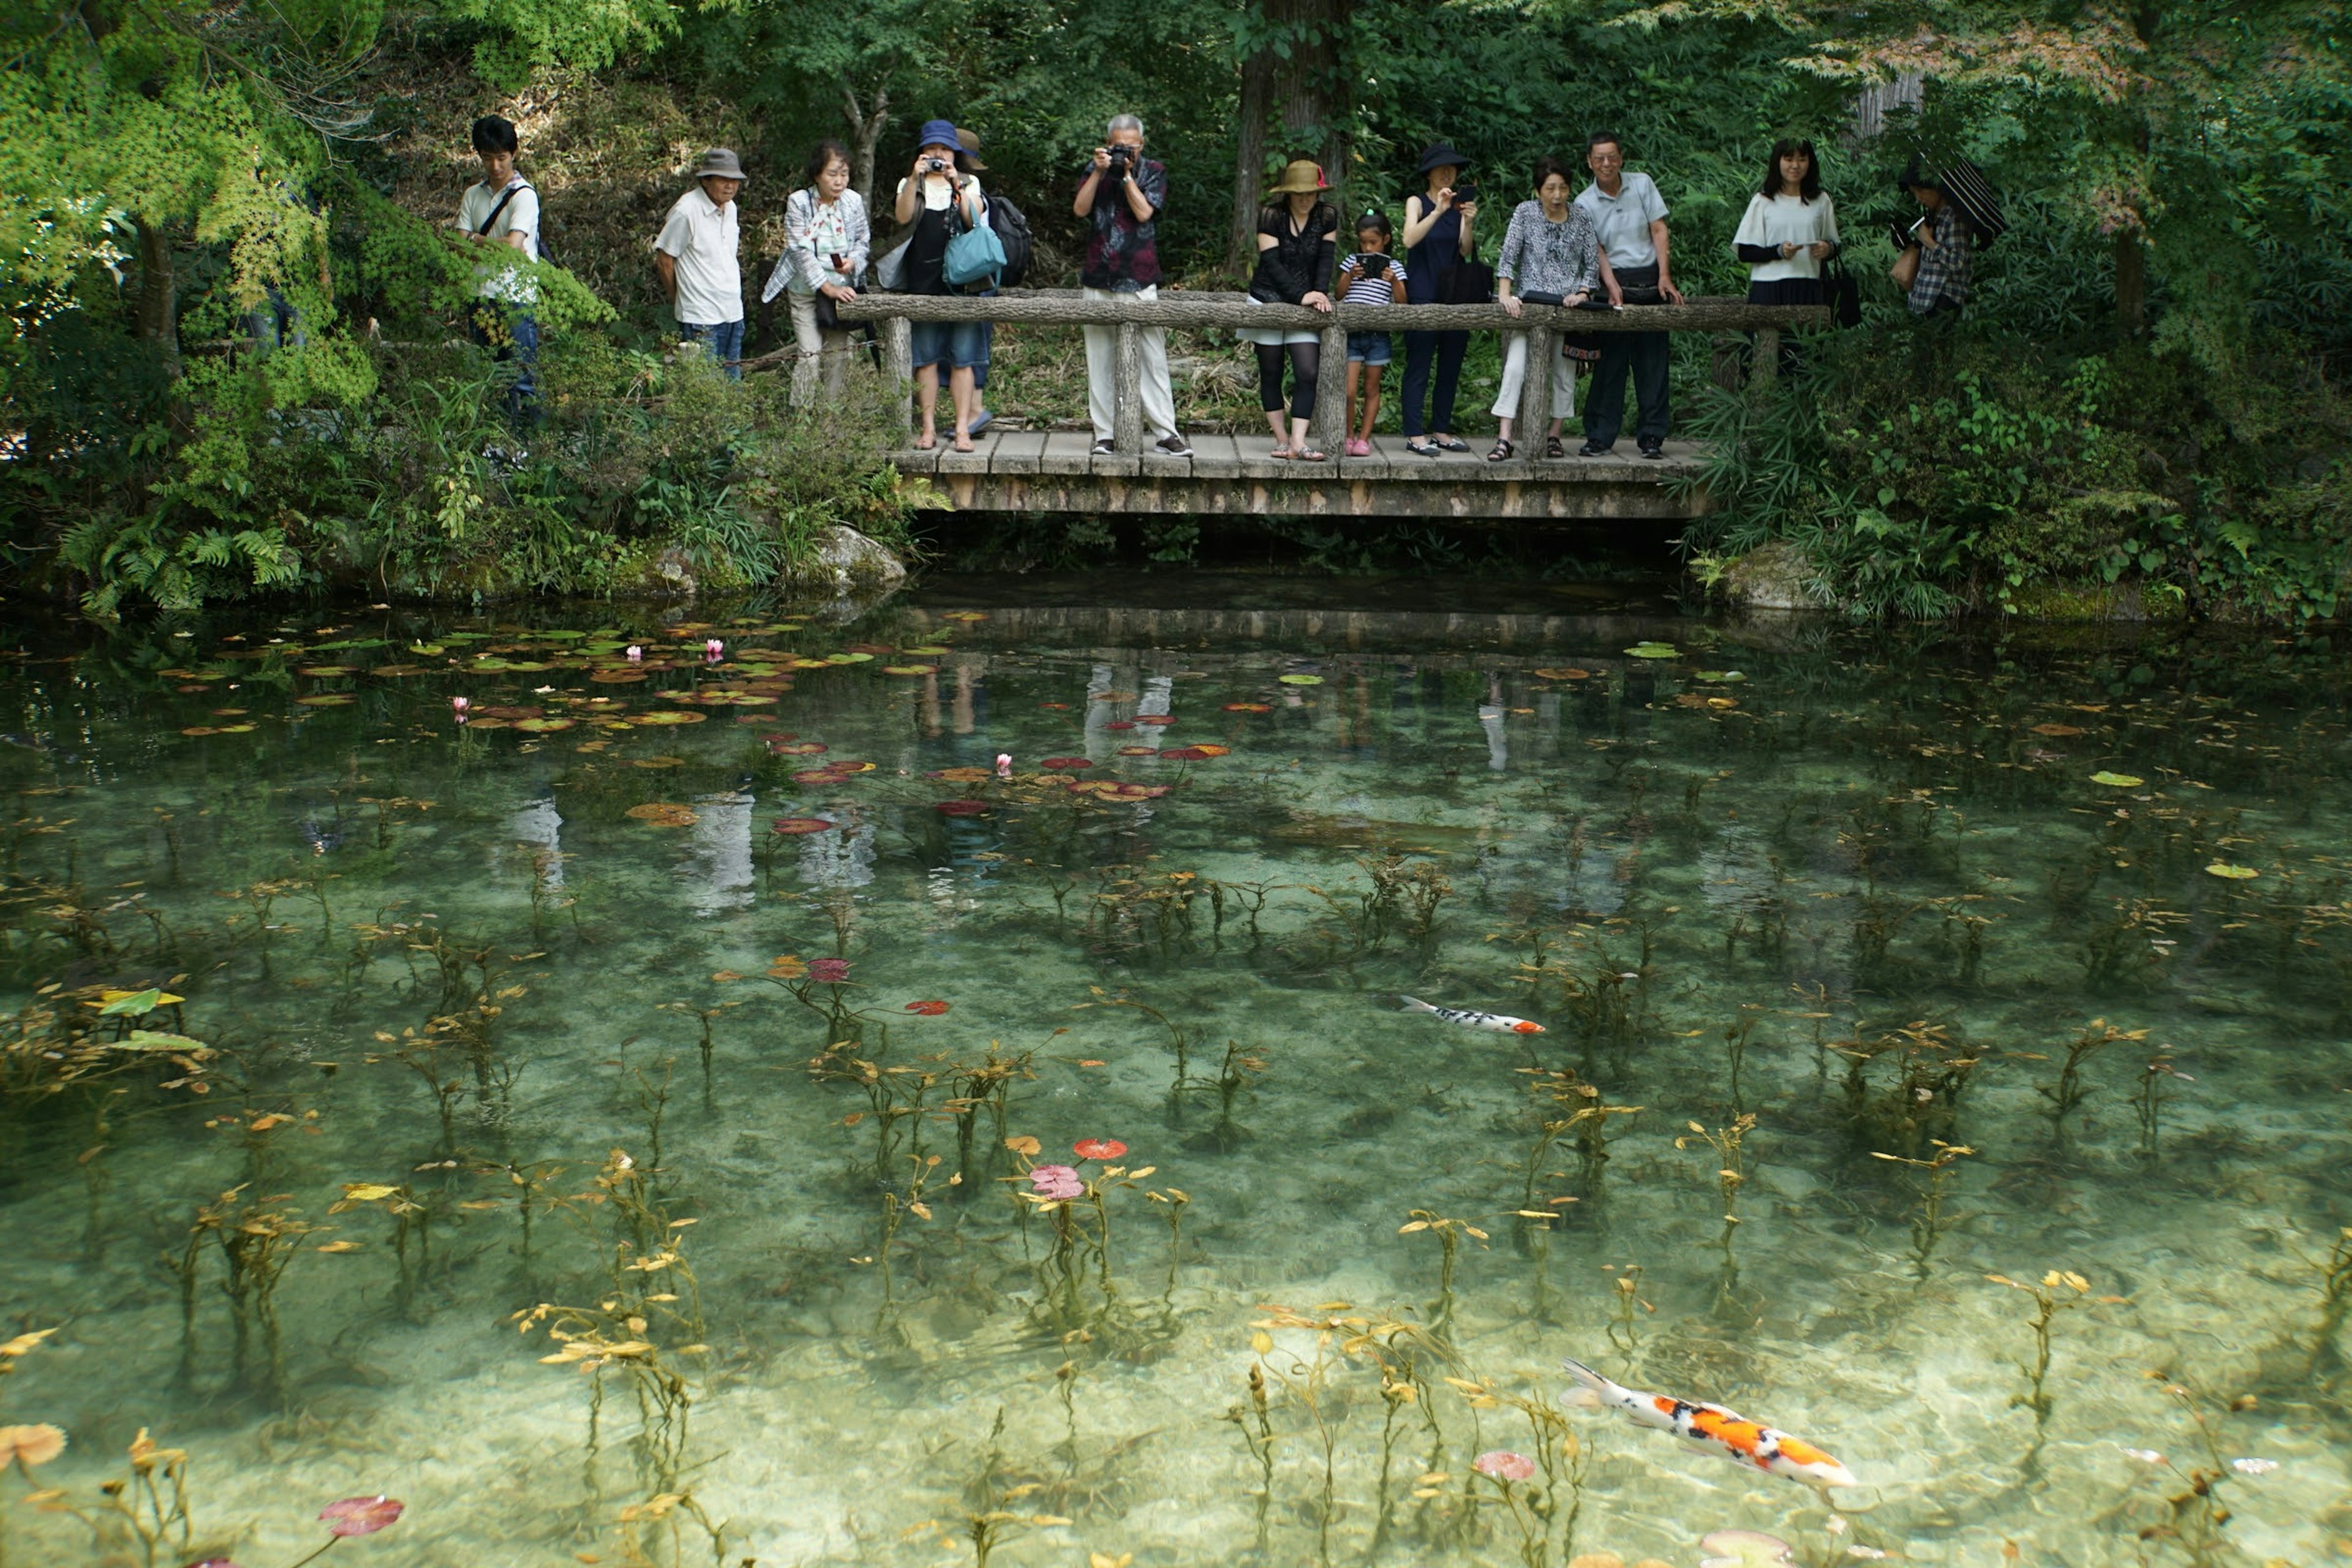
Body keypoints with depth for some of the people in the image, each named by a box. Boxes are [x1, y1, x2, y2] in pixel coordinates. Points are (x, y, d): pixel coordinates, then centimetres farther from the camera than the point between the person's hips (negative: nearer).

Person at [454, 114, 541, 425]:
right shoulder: (472, 195, 14)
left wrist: (475, 239, -1)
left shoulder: (524, 195, -4)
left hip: (516, 298, -6)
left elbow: (513, 245, -17)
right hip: (480, 297, 6)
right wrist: (496, 244, -10)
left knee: (520, 380, -7)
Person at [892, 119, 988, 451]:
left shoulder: (969, 184, 12)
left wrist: (956, 185, -17)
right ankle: (929, 427, 5)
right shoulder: (911, 185, 13)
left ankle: (963, 428, -3)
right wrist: (915, 178, -16)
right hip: (923, 280, 1)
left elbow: (973, 219, -6)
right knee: (925, 356, 1)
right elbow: (903, 216, -7)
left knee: (962, 358, -4)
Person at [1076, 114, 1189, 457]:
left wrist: (1127, 174, -10)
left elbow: (1144, 212, -8)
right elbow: (1080, 209, -2)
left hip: (1139, 280, -2)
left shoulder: (1154, 171, 6)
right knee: (1100, 359, 3)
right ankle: (1104, 432, 8)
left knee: (1152, 357, -6)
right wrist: (1099, 172, -9)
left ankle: (1166, 432, -4)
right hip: (1098, 280, 2)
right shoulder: (1095, 170, 11)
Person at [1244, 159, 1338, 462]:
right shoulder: (1270, 217, -8)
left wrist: (1319, 294, -17)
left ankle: (1298, 443, -14)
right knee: (1271, 375, 3)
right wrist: (1302, 295, -23)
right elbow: (1272, 263, -14)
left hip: (1304, 305, 2)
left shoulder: (1327, 217, 3)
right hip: (1269, 299, -2)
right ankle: (1282, 440, 12)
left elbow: (1325, 259, 0)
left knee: (1308, 373, -11)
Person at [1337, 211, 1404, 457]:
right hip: (1352, 333, 0)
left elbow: (1402, 302, -2)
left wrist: (1394, 281, -18)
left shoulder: (1394, 267, 4)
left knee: (1372, 389, 7)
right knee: (1348, 391, -8)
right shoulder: (1352, 262, 7)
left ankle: (1364, 438, 15)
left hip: (1378, 335, 0)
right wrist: (1350, 276, -13)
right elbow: (1339, 295, 3)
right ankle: (1348, 435, 10)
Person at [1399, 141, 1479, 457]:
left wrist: (1468, 224, -18)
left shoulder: (1461, 203, 12)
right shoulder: (1417, 203, 3)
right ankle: (1415, 435, -6)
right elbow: (1409, 240, -16)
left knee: (1451, 368, 6)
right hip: (1422, 296, -4)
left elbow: (1466, 252, 1)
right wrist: (1438, 212, -26)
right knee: (1418, 367, -6)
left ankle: (1442, 430, 12)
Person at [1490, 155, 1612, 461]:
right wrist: (1505, 294, -15)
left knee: (1564, 372, 3)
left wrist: (1582, 293, -8)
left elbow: (1592, 263, 8)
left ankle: (1554, 436, 16)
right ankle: (1504, 439, -20)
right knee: (1515, 367, -17)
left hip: (1568, 306, 3)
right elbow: (1508, 257, -3)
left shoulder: (1581, 217, 6)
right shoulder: (1525, 213, 0)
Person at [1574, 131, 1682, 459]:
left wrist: (1664, 277, -6)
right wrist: (1611, 285, -21)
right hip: (1613, 283, -1)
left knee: (1652, 362, 1)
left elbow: (1659, 230, 4)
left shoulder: (1642, 184, 5)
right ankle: (1600, 436, 3)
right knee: (1610, 363, -3)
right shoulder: (1584, 203, 0)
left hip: (1651, 281, 1)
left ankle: (1652, 436, 6)